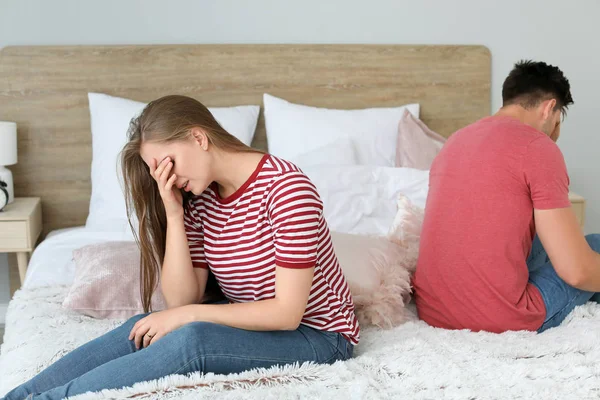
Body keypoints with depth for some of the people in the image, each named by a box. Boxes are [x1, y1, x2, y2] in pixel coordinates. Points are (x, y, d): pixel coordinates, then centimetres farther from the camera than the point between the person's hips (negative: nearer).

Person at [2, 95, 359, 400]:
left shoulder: (286, 186, -21)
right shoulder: (199, 200, 0)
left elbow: (287, 313, -23)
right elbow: (182, 299, -7)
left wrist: (186, 315, -22)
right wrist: (173, 215, -15)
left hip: (315, 336, -6)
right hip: (250, 324, 6)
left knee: (192, 338, -31)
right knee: (143, 329, -20)